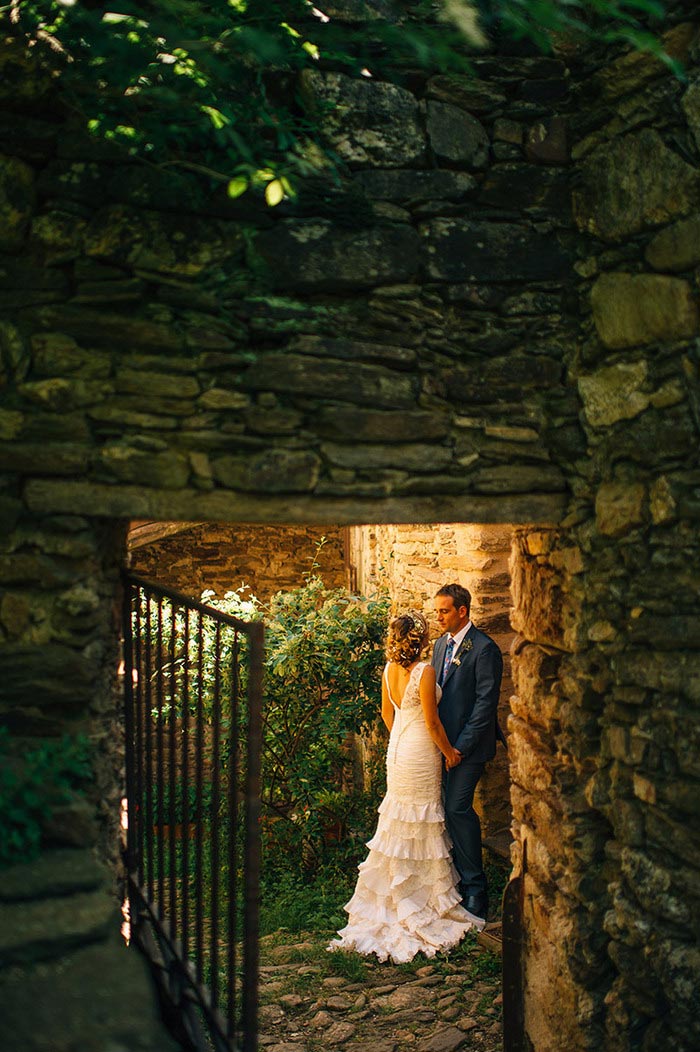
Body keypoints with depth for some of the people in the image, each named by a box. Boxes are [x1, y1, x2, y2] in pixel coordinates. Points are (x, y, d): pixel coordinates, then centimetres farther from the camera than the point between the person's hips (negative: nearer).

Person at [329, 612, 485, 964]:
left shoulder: (389, 669, 1)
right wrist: (448, 751, -4)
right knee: (422, 824, 3)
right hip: (421, 754, -7)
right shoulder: (424, 671, -21)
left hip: (397, 749, 7)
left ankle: (393, 900, 25)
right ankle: (426, 901, 14)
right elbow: (431, 721, -17)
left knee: (398, 822, 16)